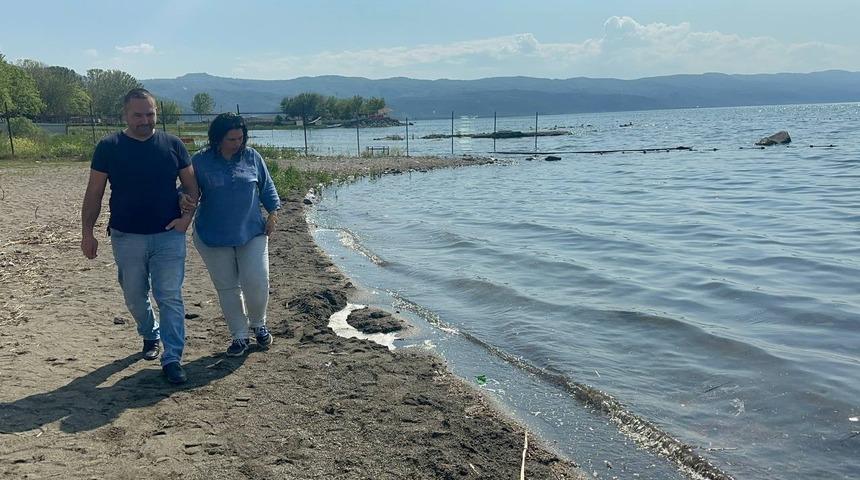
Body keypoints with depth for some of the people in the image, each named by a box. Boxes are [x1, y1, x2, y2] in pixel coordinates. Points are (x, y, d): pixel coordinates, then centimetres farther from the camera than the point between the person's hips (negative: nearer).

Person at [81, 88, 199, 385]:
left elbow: (190, 185, 7)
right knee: (135, 297, 14)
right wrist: (87, 232, -2)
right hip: (127, 237, 1)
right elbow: (94, 193, 2)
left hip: (169, 236, -1)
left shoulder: (172, 145, 1)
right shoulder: (108, 147, -1)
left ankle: (172, 358, 0)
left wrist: (186, 218, -7)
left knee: (170, 297, -5)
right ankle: (150, 335, 41)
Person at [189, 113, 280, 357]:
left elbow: (267, 187, 11)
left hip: (252, 233, 1)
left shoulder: (251, 157, 1)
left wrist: (272, 213, 4)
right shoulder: (200, 161, -3)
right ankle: (239, 336, 21)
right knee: (227, 288, 7)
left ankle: (258, 324, 21)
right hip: (213, 236, 0)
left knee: (257, 282, -7)